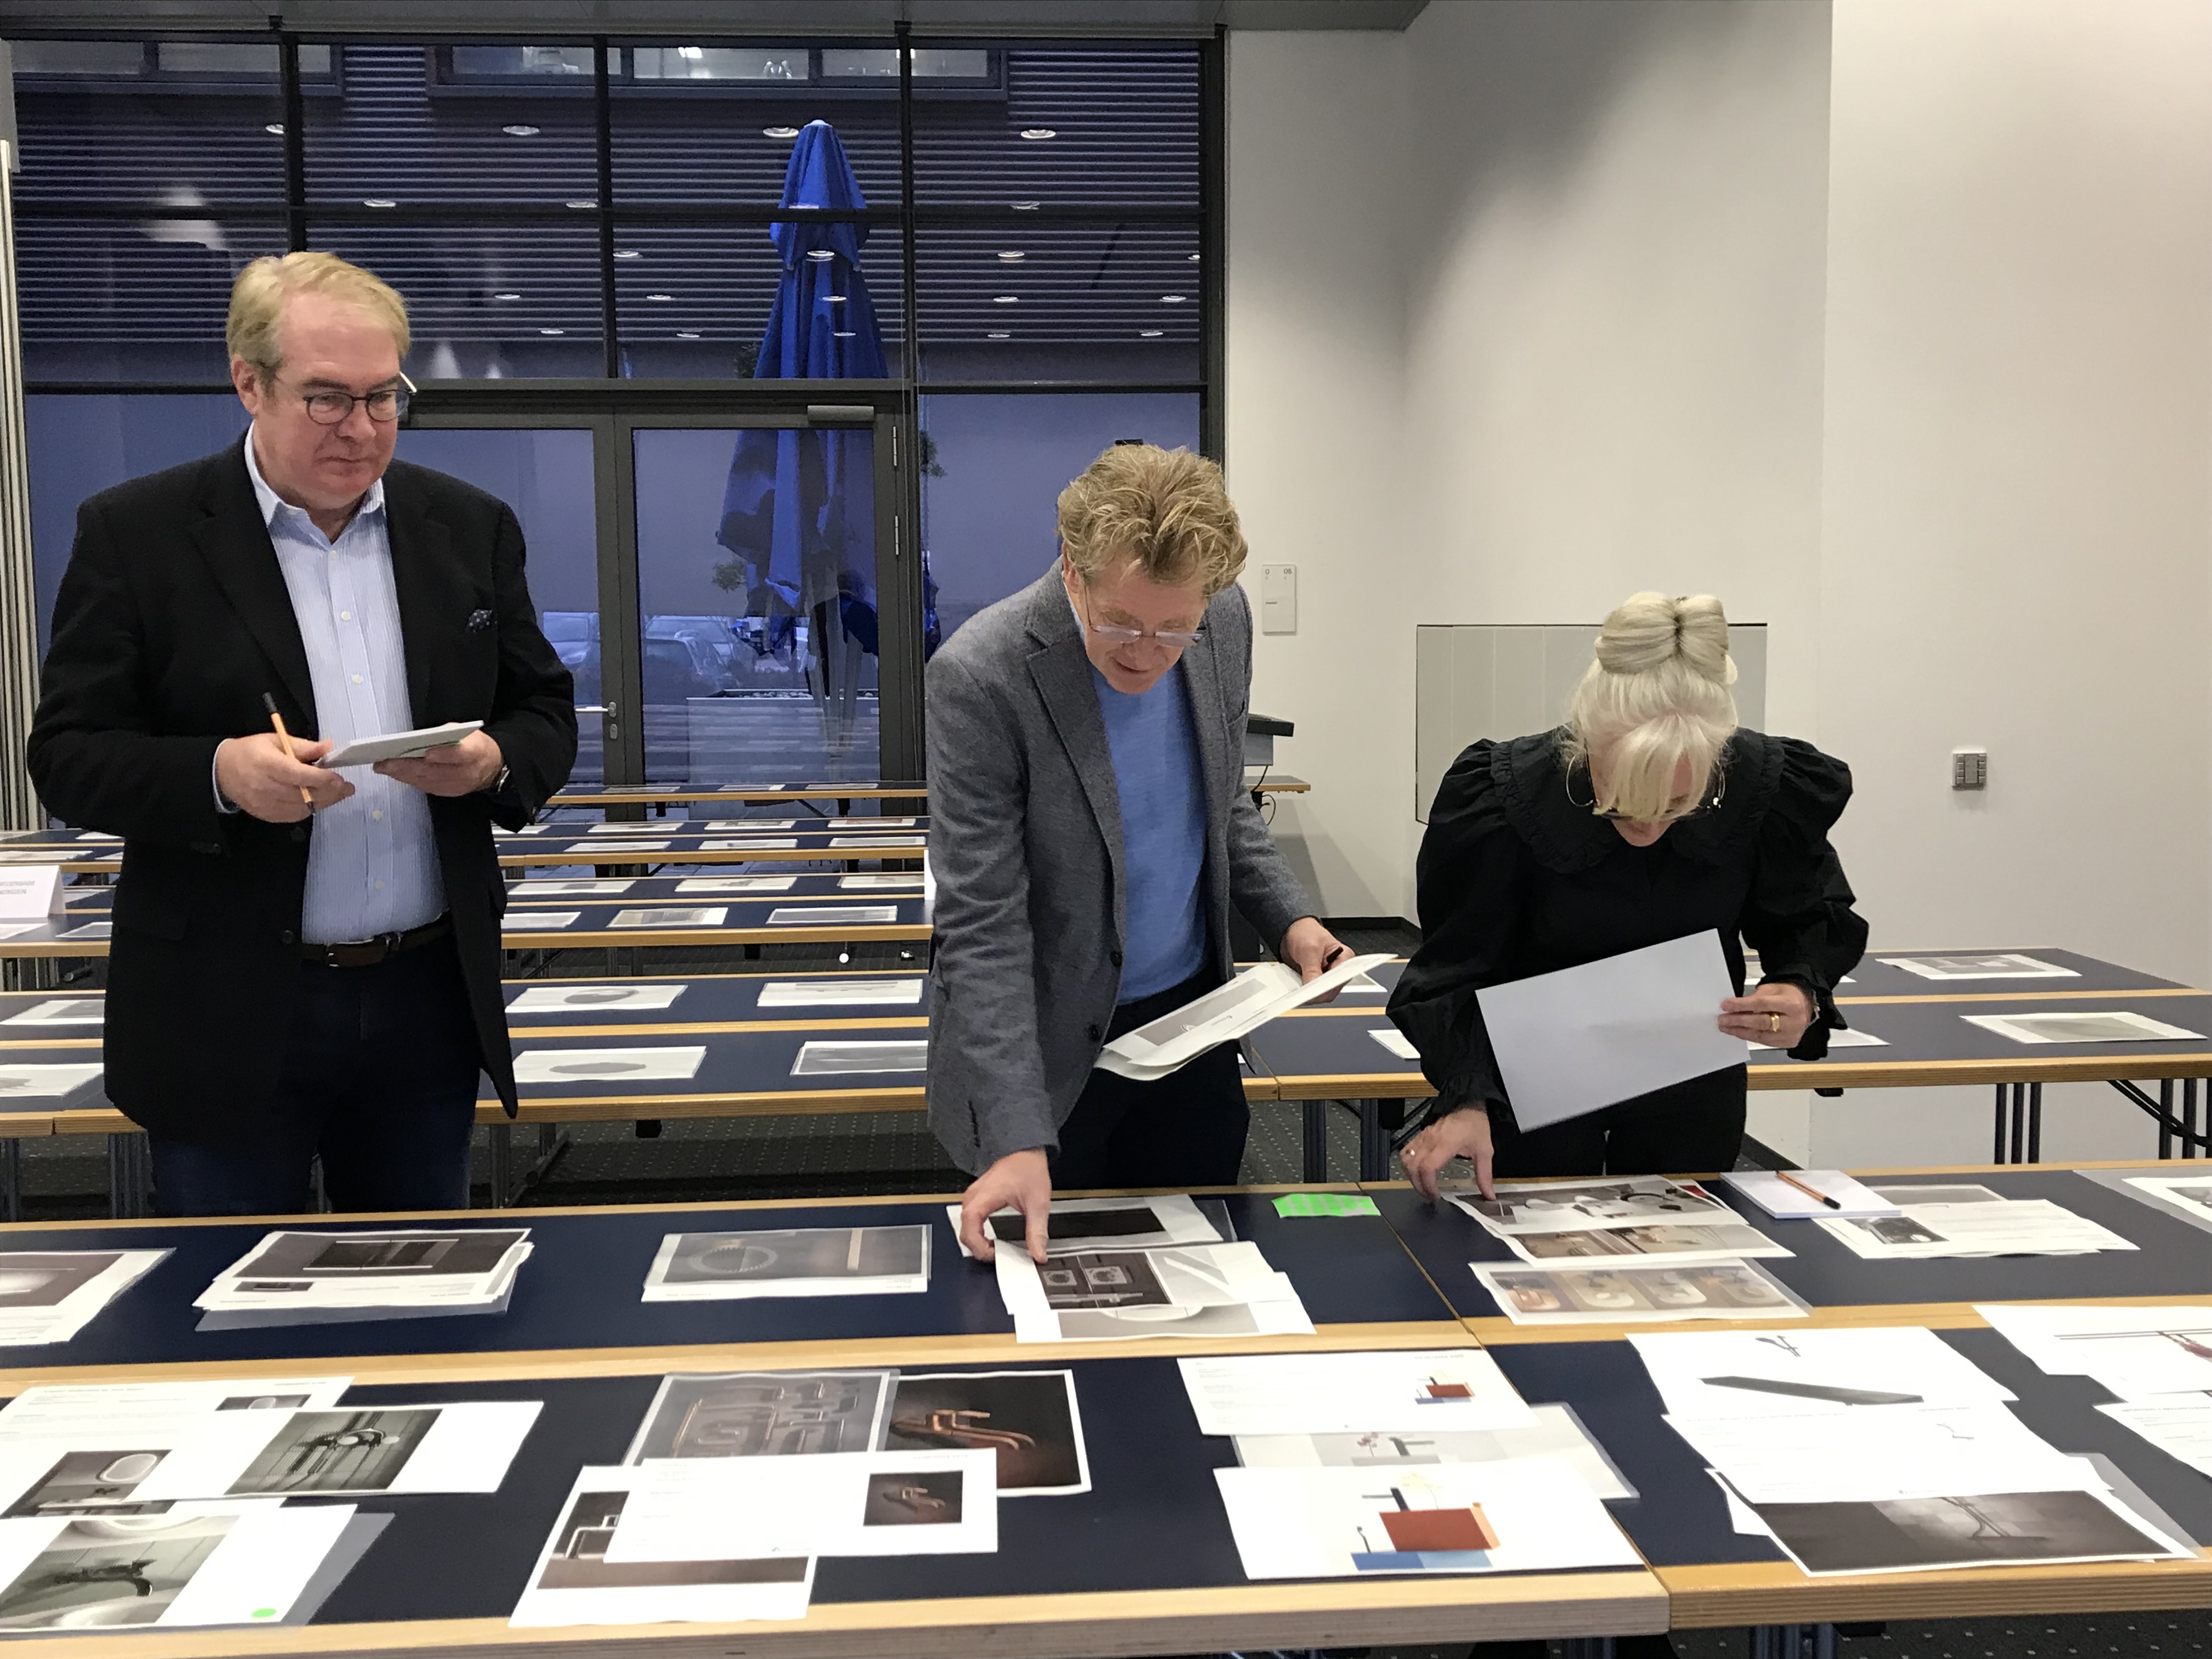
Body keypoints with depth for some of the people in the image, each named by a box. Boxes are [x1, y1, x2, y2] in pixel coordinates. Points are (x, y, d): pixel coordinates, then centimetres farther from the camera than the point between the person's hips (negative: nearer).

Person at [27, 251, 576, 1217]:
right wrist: (218, 775, -22)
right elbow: (68, 756, -4)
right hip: (228, 1019, -2)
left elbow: (544, 714, 10)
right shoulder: (134, 533, -3)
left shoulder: (470, 527, 6)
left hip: (430, 1001, 3)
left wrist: (495, 762, -12)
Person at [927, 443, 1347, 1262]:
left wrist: (1288, 917, -4)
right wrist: (1018, 1137, -30)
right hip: (1056, 1049, -5)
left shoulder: (1224, 620, -6)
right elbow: (982, 928, -24)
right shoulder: (981, 677, -24)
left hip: (1192, 1016, 5)